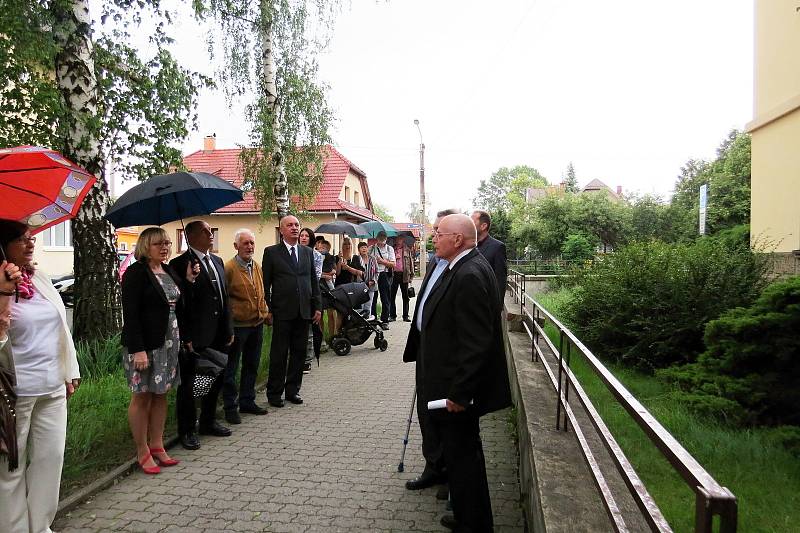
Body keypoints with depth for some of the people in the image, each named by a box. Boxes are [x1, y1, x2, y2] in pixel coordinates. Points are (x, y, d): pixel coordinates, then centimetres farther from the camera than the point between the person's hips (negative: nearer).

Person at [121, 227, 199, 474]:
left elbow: (178, 303, 14)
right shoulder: (135, 272, -11)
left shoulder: (170, 271, 11)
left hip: (169, 342, 7)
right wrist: (137, 350, -21)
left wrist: (188, 280, 2)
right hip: (144, 344, -7)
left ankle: (157, 446, 25)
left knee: (161, 394, 13)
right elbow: (130, 313, -16)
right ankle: (143, 452, 15)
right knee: (142, 396, 3)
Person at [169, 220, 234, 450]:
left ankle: (208, 422, 35)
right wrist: (185, 338, -17)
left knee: (216, 380, 18)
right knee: (188, 384, 5)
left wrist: (229, 329, 12)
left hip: (218, 336, 8)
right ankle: (187, 431, 20)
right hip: (194, 339, -8)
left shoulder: (217, 261, 14)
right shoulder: (180, 264, -10)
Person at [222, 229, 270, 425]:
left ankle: (247, 401, 30)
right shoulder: (228, 268, -13)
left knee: (252, 365, 17)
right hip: (237, 325, -7)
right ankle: (230, 407, 16)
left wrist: (265, 313, 12)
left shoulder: (257, 267, 10)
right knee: (231, 368, 5)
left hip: (257, 323, 7)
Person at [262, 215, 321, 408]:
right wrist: (267, 309, -6)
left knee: (299, 352, 9)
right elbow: (265, 283, -1)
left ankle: (293, 390, 21)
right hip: (282, 311, -4)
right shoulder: (271, 252, 1)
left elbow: (314, 281, 13)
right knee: (279, 354, 2)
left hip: (304, 311, 4)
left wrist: (317, 307, 7)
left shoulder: (307, 252, 12)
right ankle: (274, 393, 14)